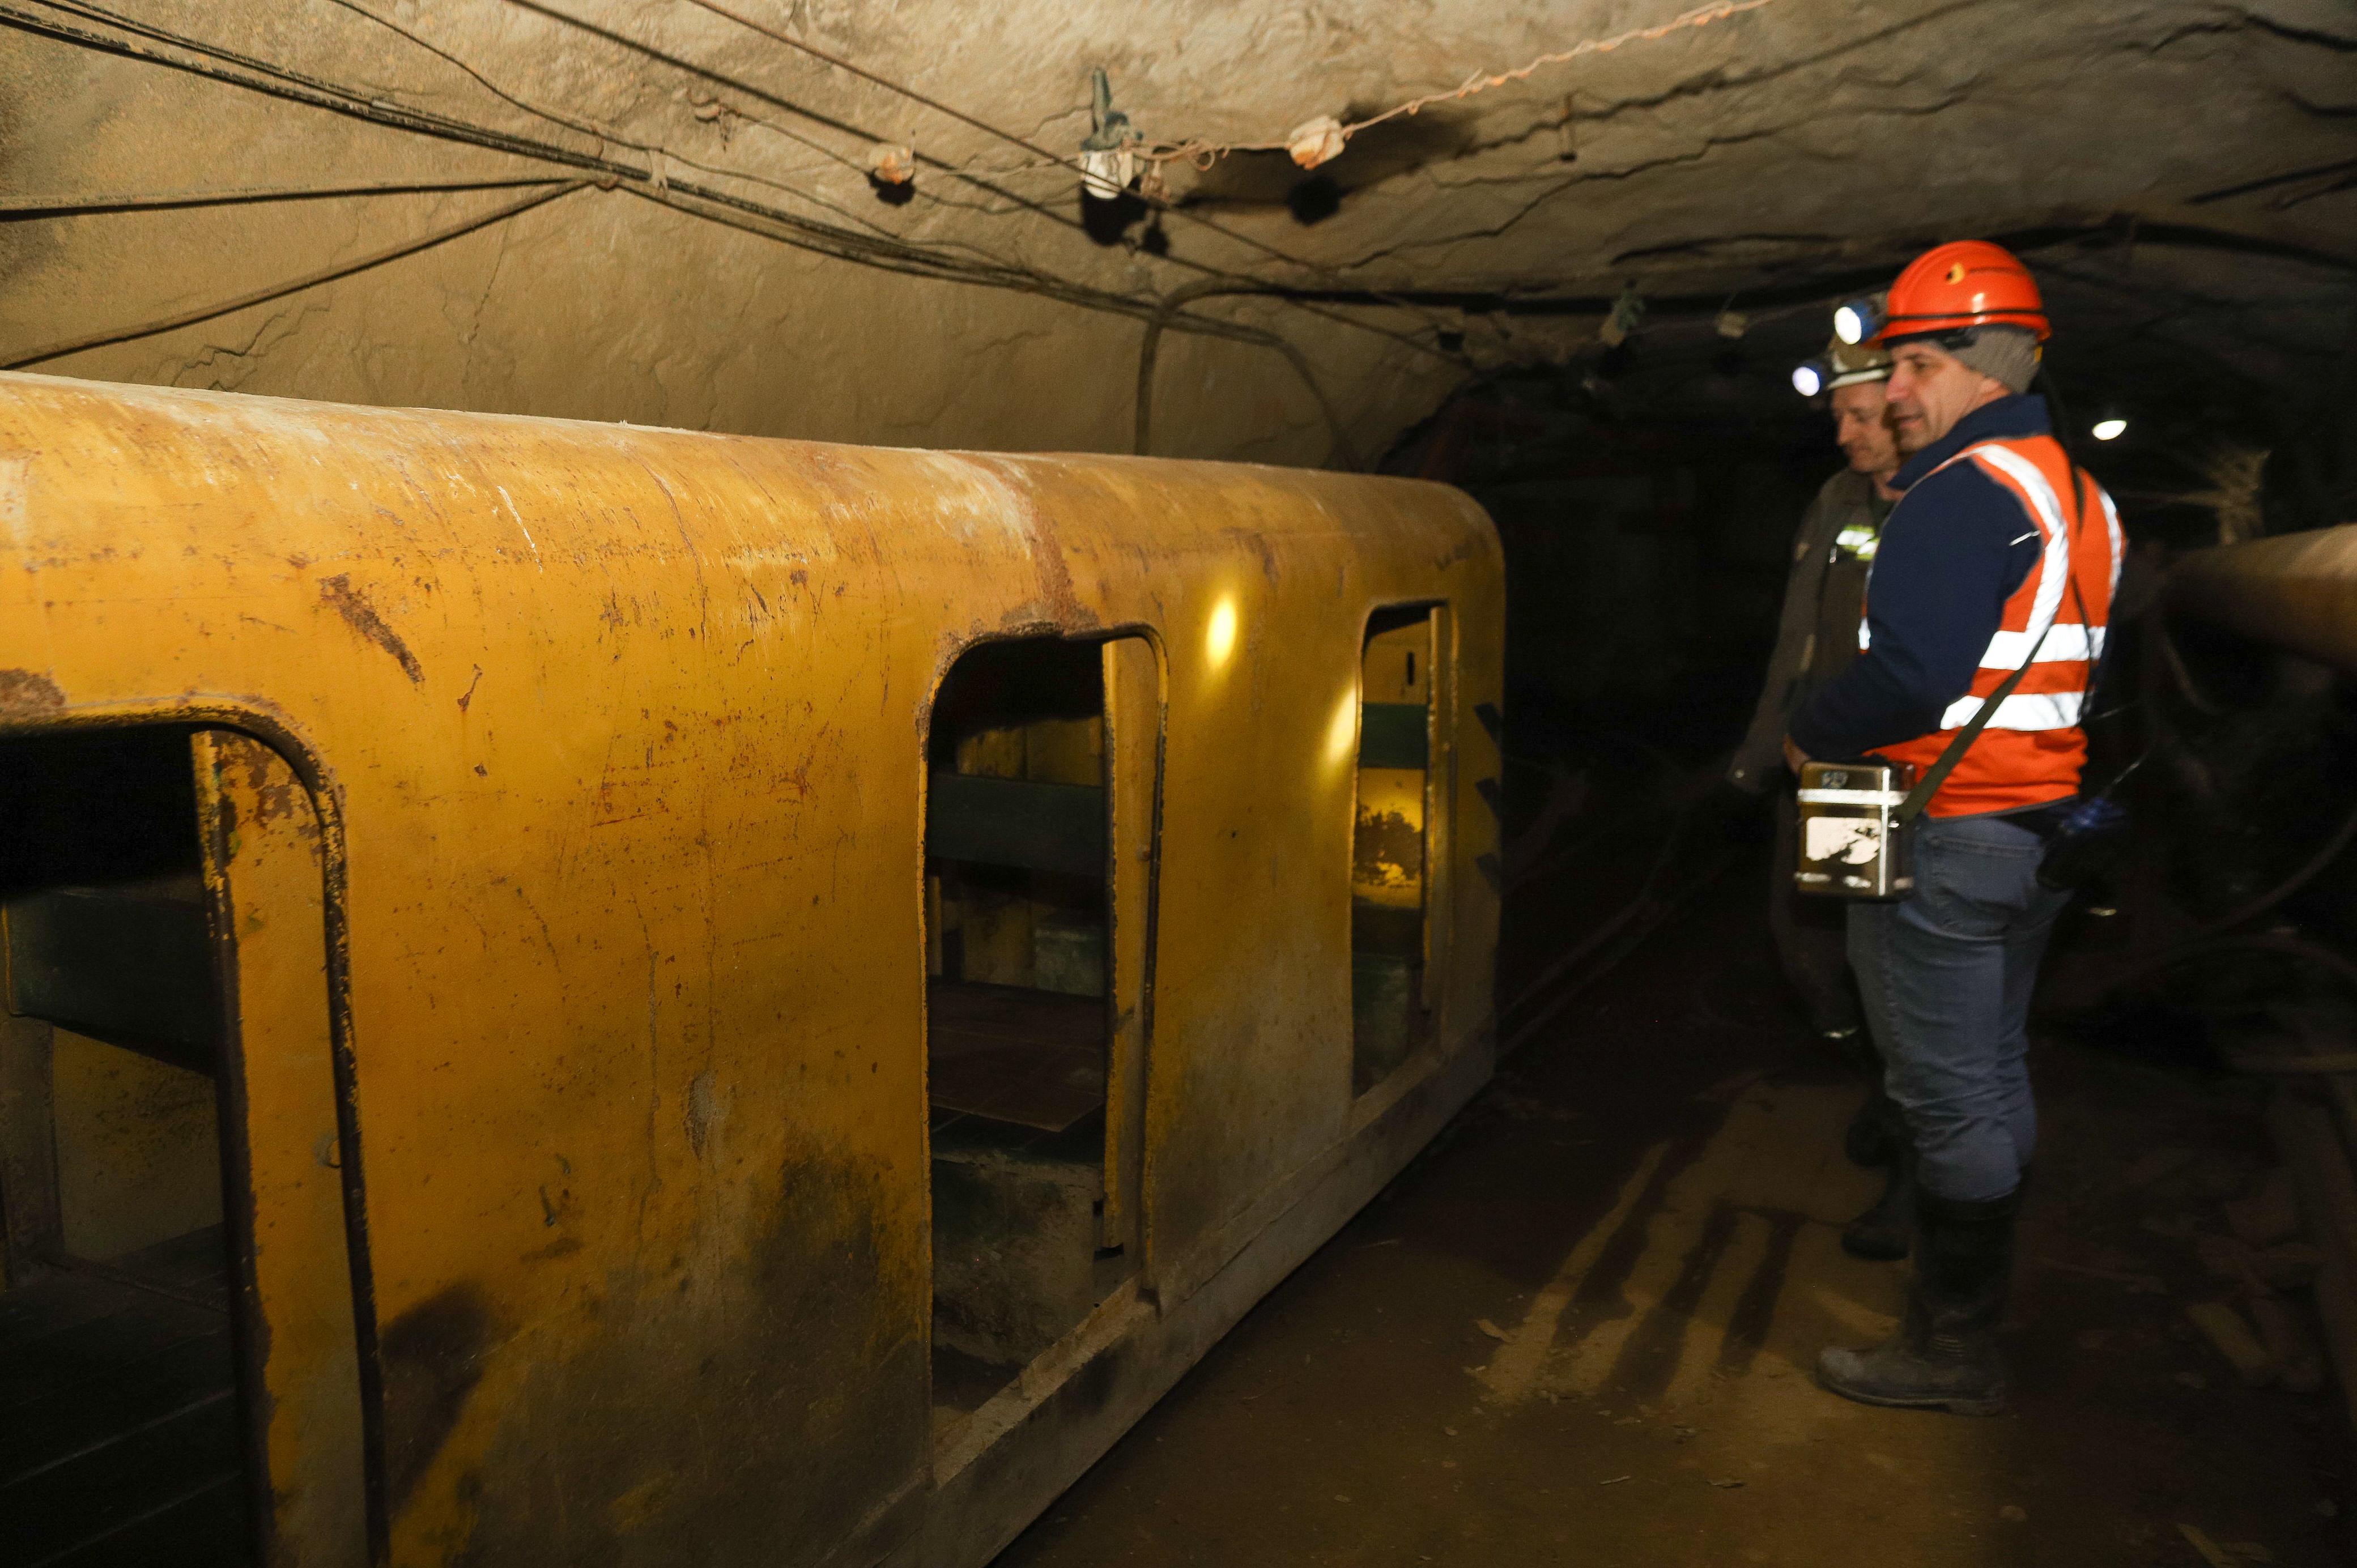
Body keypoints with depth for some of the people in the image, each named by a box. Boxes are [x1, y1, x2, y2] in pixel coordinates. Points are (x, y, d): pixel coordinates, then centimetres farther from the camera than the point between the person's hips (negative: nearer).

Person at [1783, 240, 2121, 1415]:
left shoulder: (1963, 491, -17)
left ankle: (1953, 1350, 9)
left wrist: (1810, 734, -10)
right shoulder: (2073, 491, 15)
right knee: (1993, 1068, 18)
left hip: (1945, 839, -10)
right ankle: (1977, 1294, 32)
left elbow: (1914, 676, -26)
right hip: (2036, 827, 10)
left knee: (1947, 1096, -2)